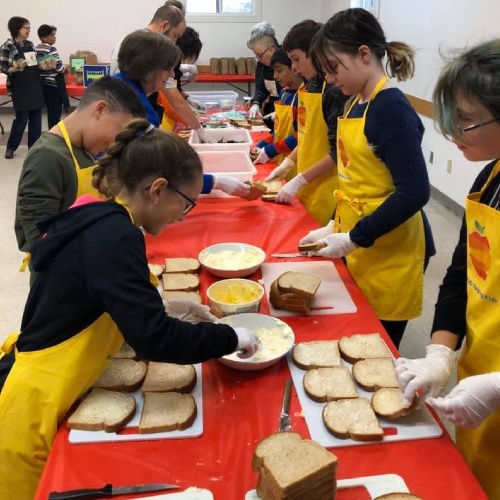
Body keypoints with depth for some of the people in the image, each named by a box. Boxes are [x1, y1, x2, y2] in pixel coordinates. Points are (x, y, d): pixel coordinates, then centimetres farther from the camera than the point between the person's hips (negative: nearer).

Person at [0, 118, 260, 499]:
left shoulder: (100, 224, 2)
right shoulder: (114, 236, -25)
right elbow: (153, 339, -30)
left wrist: (168, 306, 7)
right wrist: (231, 337, -17)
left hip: (41, 390, 8)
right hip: (32, 410, -8)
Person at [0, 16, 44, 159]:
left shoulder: (30, 45, 9)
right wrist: (16, 68, -27)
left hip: (35, 86, 6)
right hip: (20, 88, -6)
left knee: (36, 117, 6)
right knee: (21, 118, -4)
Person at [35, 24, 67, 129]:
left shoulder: (36, 49, 10)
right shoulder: (52, 49, -13)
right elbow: (59, 68, -17)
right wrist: (65, 69, 3)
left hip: (43, 84, 8)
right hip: (54, 84, -8)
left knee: (50, 112, 15)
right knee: (55, 113, -4)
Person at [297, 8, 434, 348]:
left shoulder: (392, 108, -17)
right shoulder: (357, 104, 8)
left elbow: (414, 192, -23)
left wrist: (354, 239, -19)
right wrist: (335, 227, 6)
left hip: (389, 254, -8)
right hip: (359, 248, 8)